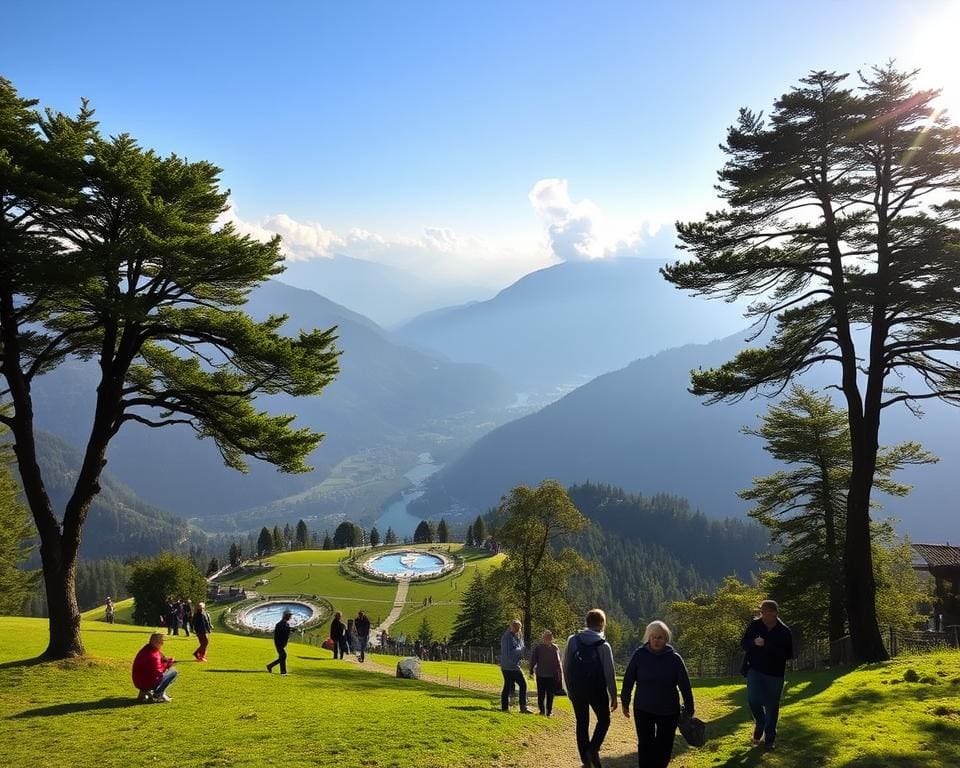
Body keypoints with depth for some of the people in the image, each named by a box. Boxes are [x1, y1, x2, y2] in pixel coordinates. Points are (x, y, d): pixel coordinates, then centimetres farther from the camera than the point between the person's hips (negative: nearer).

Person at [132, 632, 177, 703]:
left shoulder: (146, 649, 6)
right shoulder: (152, 655, -25)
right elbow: (158, 672, -23)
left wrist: (166, 660, 0)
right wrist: (168, 664, -9)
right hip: (147, 683, -9)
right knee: (173, 672, -4)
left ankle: (145, 692, 17)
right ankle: (157, 695, -1)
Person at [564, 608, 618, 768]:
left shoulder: (572, 640, -4)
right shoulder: (603, 645, -12)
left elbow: (566, 667, 1)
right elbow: (609, 673, -11)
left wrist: (569, 688, 12)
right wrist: (613, 696, -2)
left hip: (577, 689, 3)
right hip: (597, 690, -3)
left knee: (582, 723, 14)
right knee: (603, 720, 16)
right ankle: (593, 749, -3)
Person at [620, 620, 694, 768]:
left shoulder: (674, 658, -10)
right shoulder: (639, 655, -10)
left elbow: (685, 686, -5)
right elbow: (628, 680, -2)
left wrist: (689, 710, -3)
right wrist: (625, 703, 2)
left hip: (669, 711, 0)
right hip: (643, 710, 0)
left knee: (664, 747, 11)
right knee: (645, 746, 3)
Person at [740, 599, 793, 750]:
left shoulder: (785, 632, -9)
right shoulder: (754, 625, -4)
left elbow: (789, 654, -9)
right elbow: (743, 644, 4)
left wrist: (768, 646, -24)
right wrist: (754, 643, -20)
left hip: (775, 674, -1)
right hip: (755, 670, 1)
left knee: (772, 706, 7)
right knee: (753, 699, -15)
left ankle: (769, 739, 23)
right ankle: (760, 723, 16)